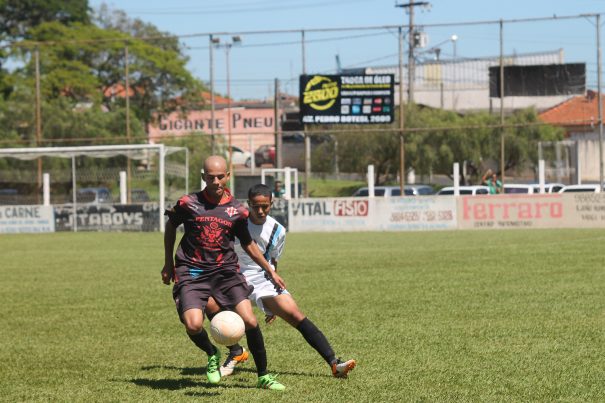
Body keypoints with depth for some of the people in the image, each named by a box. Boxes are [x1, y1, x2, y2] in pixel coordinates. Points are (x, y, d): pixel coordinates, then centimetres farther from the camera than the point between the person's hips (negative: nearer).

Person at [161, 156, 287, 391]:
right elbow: (170, 226, 15)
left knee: (250, 321, -13)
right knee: (193, 325, -22)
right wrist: (168, 264, 17)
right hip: (192, 273, -2)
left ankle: (263, 376, 5)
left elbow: (248, 244, 18)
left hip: (225, 271, 2)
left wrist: (271, 272, 18)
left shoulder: (237, 210, 3)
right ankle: (212, 356, 14)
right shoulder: (188, 203, -4)